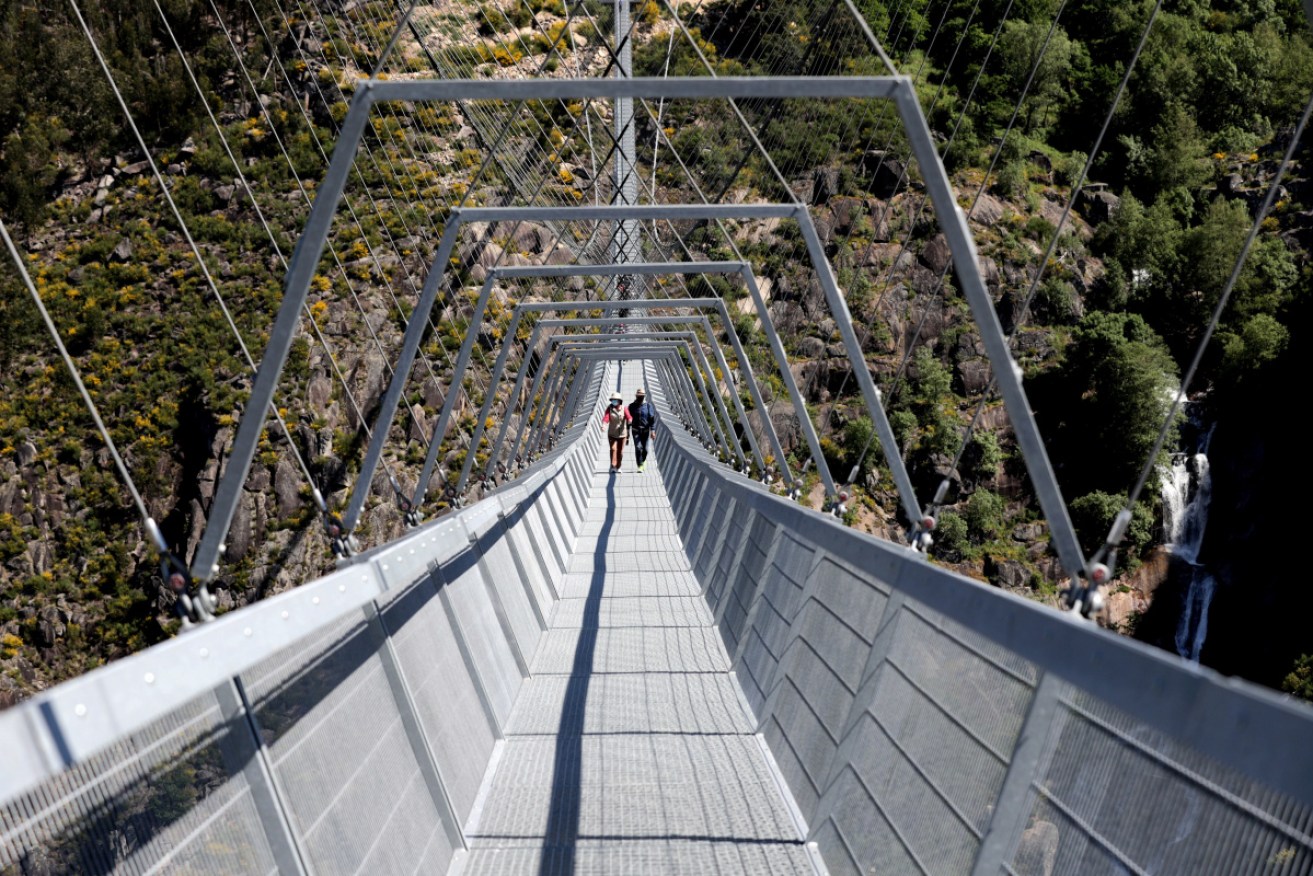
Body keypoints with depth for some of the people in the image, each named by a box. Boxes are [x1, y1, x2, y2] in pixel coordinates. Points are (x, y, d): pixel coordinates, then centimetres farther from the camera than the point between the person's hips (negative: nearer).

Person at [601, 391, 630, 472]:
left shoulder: (624, 408, -12)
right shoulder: (609, 408, -9)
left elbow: (629, 418, -27)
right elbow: (606, 418, -22)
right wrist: (604, 425, -43)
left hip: (622, 433, 0)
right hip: (612, 433, 0)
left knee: (620, 451, 7)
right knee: (613, 449, -16)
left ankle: (618, 467, 27)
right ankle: (613, 467, -17)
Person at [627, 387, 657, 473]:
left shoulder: (648, 405, -2)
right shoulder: (632, 406, 1)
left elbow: (653, 418, -6)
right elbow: (628, 418, 7)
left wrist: (653, 430, -15)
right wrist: (627, 431, 7)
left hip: (645, 430, 0)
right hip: (636, 430, 0)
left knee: (645, 449, 5)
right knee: (638, 448, -13)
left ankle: (643, 461, 36)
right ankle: (640, 467, -10)